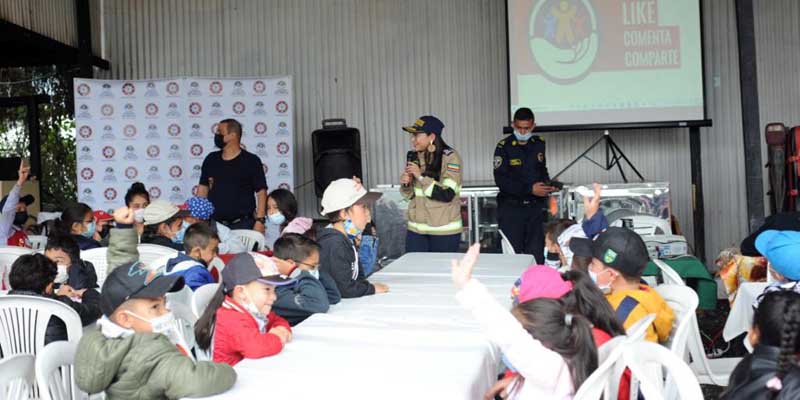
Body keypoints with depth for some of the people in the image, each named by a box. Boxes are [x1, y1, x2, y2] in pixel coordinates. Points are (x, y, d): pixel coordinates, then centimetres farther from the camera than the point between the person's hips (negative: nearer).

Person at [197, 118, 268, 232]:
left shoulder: (251, 161, -3)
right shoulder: (211, 159, 10)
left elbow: (261, 192, -5)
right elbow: (203, 188, 15)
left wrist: (260, 220, -12)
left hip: (243, 224, -3)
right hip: (214, 224, 3)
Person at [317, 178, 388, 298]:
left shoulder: (347, 239, 10)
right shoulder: (334, 245, -19)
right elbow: (344, 289, -22)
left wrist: (367, 285, 1)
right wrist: (372, 288, -9)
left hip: (345, 301, 9)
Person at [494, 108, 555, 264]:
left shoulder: (540, 144, 8)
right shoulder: (504, 147, -7)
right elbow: (501, 180, -14)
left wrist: (547, 184, 1)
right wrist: (530, 189, -20)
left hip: (535, 206, 4)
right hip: (511, 206, -4)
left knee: (536, 253, 3)